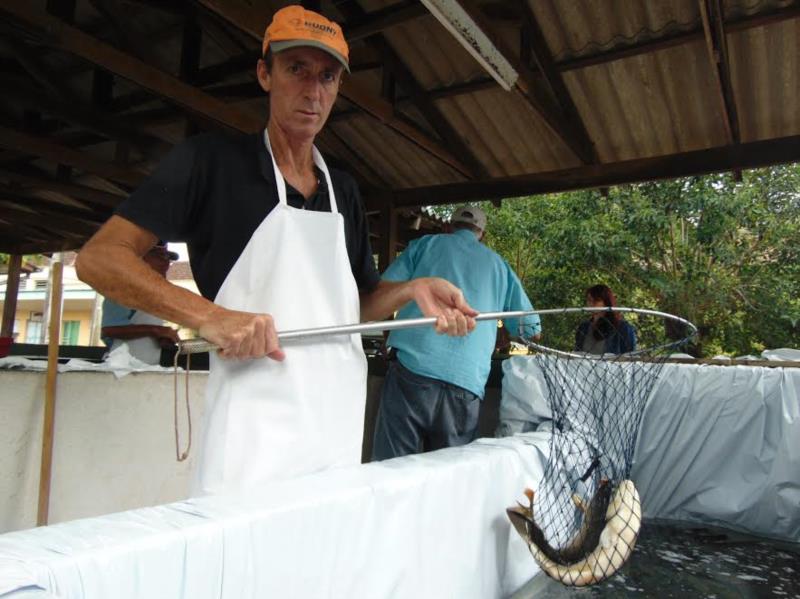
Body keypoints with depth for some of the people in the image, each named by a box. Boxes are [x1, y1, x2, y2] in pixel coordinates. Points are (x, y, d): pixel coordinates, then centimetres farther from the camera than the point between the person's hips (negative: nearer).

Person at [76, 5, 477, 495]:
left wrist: (412, 289, -1)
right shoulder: (214, 159, -2)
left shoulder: (343, 189, 14)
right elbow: (98, 258, -6)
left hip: (342, 426, 6)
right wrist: (208, 316, -20)